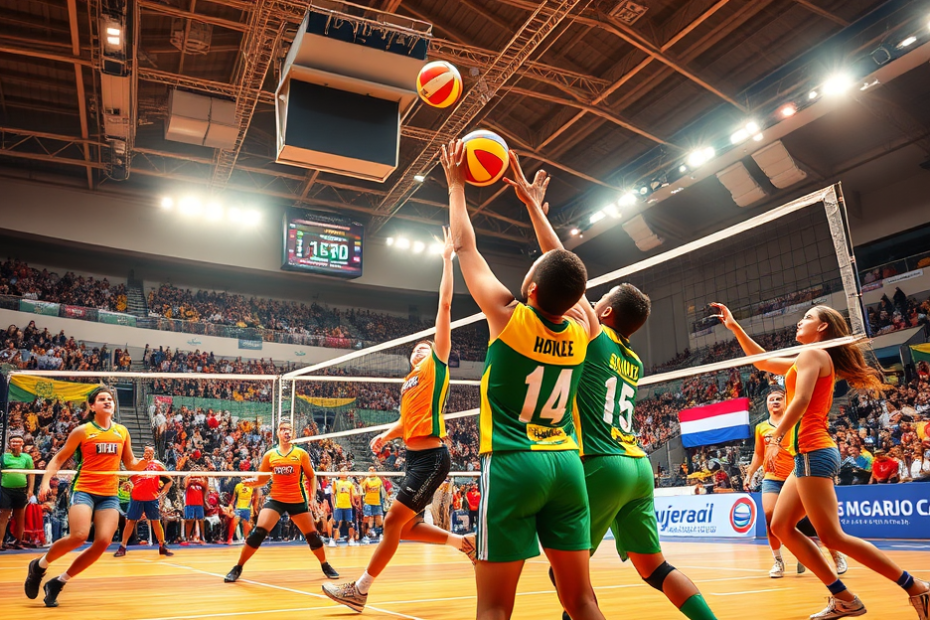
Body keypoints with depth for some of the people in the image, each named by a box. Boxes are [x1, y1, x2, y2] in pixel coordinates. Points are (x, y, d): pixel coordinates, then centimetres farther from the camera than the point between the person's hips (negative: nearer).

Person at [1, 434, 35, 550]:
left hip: (21, 490, 1)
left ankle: (18, 542, 16)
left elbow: (31, 474, 6)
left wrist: (30, 490, -1)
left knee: (20, 518, 8)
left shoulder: (27, 457, 8)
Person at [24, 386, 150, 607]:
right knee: (78, 536, -22)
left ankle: (58, 582, 9)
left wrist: (143, 462, -4)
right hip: (84, 490, -4)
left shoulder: (122, 431, 10)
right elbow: (59, 458, 6)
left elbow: (131, 464, 17)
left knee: (103, 541, -11)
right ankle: (38, 566, 10)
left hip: (110, 494, 4)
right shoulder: (82, 431, 0)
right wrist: (45, 481, -9)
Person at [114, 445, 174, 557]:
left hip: (152, 498, 0)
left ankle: (162, 547, 10)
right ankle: (122, 547, 13)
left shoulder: (158, 464, 8)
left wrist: (161, 494, 4)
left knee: (156, 521, 2)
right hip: (136, 497, 0)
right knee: (130, 521, 3)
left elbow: (168, 481, 11)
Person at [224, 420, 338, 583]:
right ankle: (237, 568, 2)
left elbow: (312, 476, 6)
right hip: (275, 499, 0)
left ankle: (325, 566, 28)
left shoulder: (301, 453, -1)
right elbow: (262, 479, 7)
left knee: (312, 535, 5)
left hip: (298, 501, 0)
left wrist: (313, 497, -3)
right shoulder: (269, 455, 1)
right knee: (258, 532, -15)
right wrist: (252, 482, -15)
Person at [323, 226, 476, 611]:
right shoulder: (408, 383, 21)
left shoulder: (436, 364, 0)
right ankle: (462, 542, 24)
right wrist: (386, 436, 7)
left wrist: (447, 259, -2)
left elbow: (445, 305, -3)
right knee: (404, 527, 10)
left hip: (431, 456, -8)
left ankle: (359, 591, 5)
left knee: (394, 522, -4)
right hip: (415, 456, 9)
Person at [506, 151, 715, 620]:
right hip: (638, 466, 8)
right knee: (653, 566, 14)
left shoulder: (593, 337, -4)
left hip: (600, 465, -8)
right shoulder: (634, 362, 17)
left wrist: (533, 205, 2)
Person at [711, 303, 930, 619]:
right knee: (781, 526, 8)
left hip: (813, 453, -10)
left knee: (832, 536, -10)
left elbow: (801, 400, -20)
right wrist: (734, 327, 29)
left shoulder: (812, 353, -6)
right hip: (809, 455, 10)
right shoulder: (814, 359, 22)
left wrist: (776, 438, -25)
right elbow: (763, 361, 30)